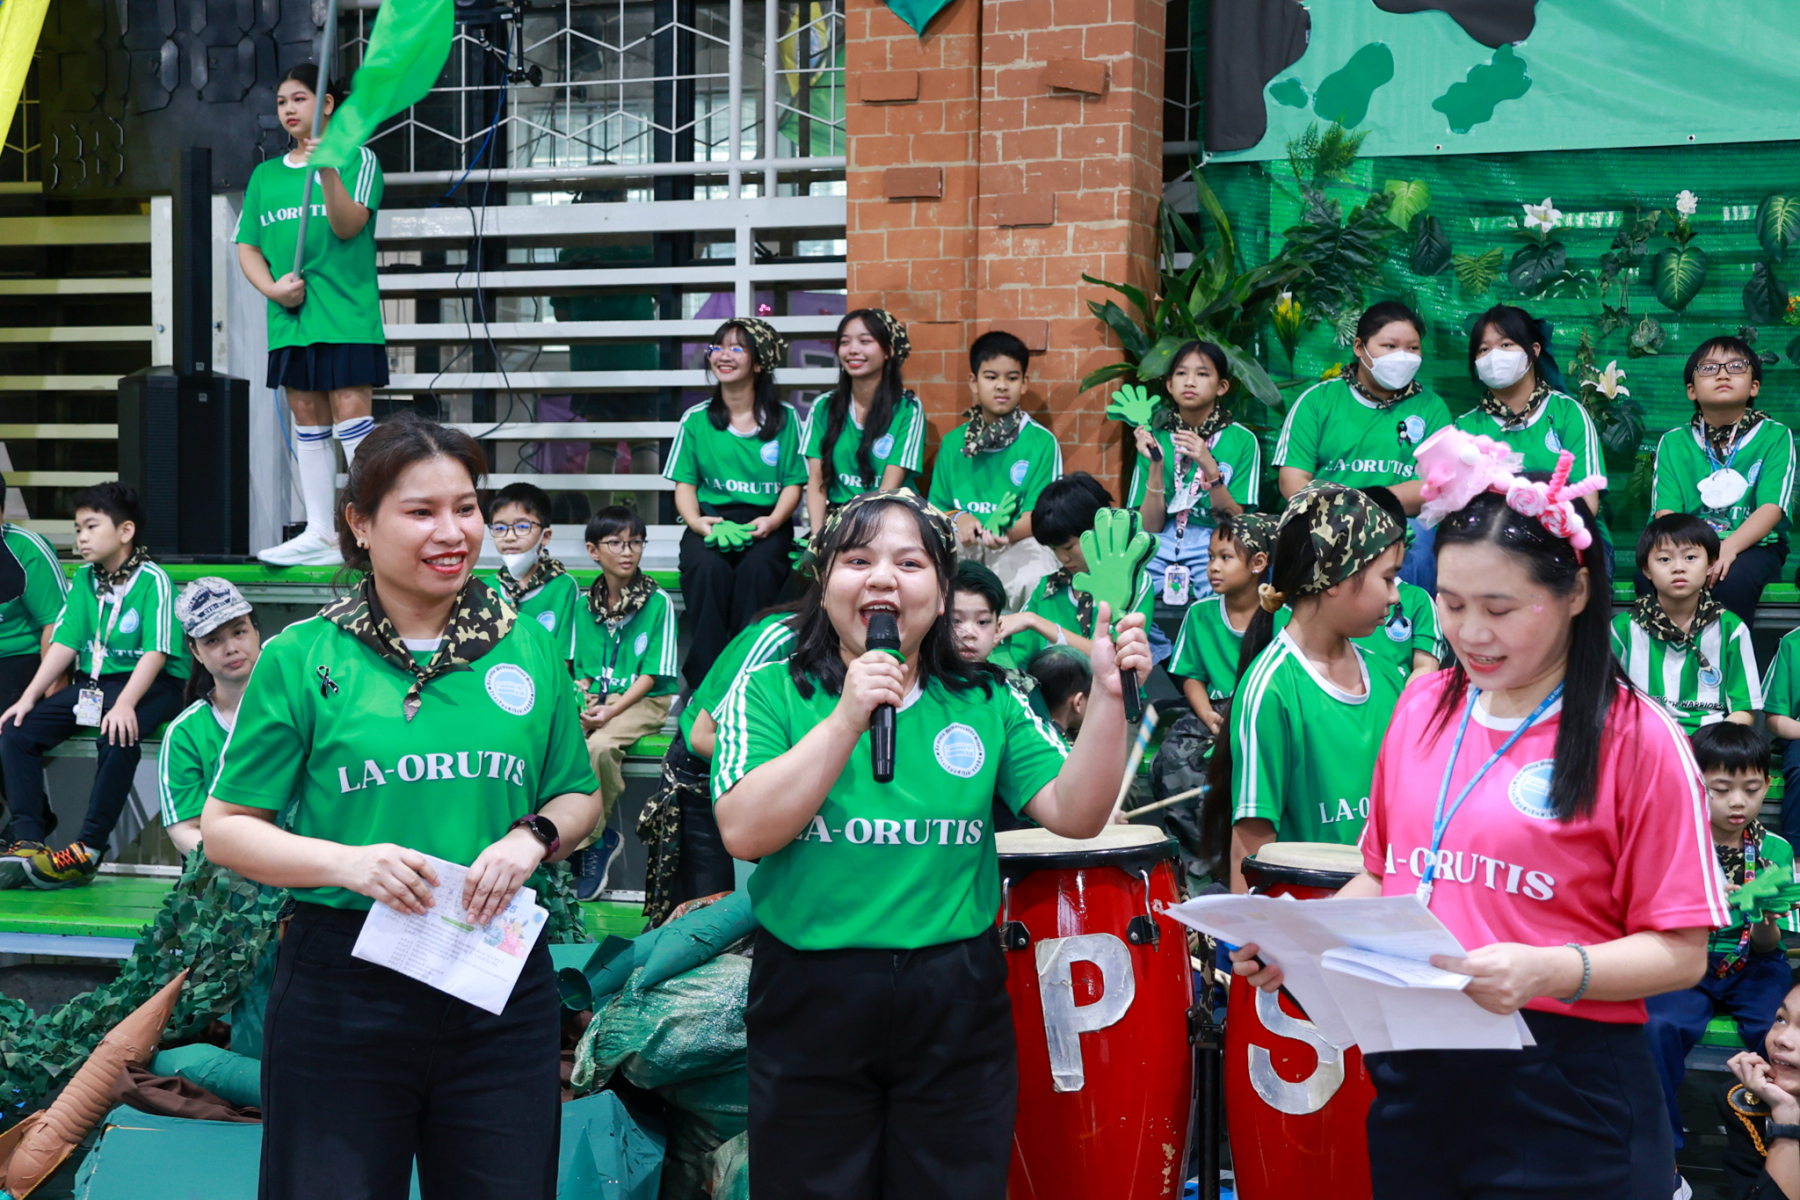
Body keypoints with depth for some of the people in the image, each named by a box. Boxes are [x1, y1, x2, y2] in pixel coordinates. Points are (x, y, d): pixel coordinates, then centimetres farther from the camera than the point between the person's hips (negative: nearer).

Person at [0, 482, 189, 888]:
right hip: (90, 683, 7)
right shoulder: (84, 579, 10)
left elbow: (156, 653, -18)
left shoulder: (153, 581, -10)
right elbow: (64, 642, 6)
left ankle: (88, 849, -31)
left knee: (118, 738, -37)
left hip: (149, 685, -7)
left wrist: (124, 704, -30)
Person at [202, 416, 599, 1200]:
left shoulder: (527, 647, 7)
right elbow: (226, 828, 1)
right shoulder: (300, 659, -1)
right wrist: (348, 862, -16)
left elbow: (580, 797, 15)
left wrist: (534, 836, -7)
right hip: (343, 992, -2)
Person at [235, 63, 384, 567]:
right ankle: (320, 535, 13)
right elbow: (247, 247, 13)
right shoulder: (265, 174, 15)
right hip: (289, 318, 6)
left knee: (350, 413, -12)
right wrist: (271, 287, -5)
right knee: (306, 423, 8)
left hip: (345, 314, -6)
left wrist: (328, 170, -26)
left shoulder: (355, 158, 1)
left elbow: (349, 226, -12)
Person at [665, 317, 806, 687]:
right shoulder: (696, 420, 12)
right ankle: (706, 677, -28)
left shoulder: (784, 418, 9)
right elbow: (685, 484, 9)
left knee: (758, 569, -35)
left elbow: (793, 484, 6)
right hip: (710, 520, 1)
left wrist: (772, 521, -14)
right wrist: (696, 521, -12)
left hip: (765, 522, -1)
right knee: (708, 569, -33)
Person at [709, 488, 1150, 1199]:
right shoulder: (771, 693, -2)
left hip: (957, 1010, 2)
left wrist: (1108, 696, -14)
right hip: (810, 1003, -2)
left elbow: (1075, 814, -2)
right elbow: (744, 832, -16)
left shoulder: (987, 704, 6)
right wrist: (847, 719, -20)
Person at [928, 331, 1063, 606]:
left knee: (1034, 580, -36)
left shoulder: (1042, 442, 3)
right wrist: (958, 518, -9)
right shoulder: (953, 443, 14)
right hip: (963, 542, 3)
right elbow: (936, 506, 15)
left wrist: (1008, 534, -27)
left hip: (1018, 542, -3)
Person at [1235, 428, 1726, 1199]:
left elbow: (1680, 954, -10)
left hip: (1562, 1100, -5)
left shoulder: (1636, 741, -10)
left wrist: (1550, 971, -26)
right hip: (1412, 1075, 5)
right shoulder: (1423, 708, 7)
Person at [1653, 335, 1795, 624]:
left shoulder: (1775, 436, 5)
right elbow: (1666, 511, -1)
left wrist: (1729, 547, -26)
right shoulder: (1673, 443, 11)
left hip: (1752, 544, -1)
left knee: (1733, 578, -36)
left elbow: (1772, 508, -8)